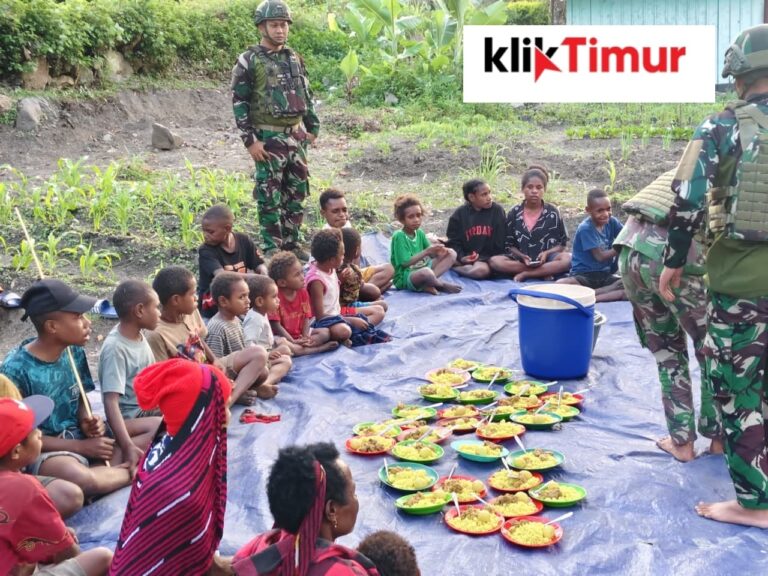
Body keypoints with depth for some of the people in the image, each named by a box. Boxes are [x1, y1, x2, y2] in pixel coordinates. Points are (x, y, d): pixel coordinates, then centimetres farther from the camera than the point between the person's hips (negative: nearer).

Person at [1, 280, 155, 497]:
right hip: (45, 451, -6)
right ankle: (130, 471, -10)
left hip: (79, 434, 7)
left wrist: (87, 422, -9)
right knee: (82, 479, -40)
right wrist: (82, 447, -17)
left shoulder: (74, 352, -1)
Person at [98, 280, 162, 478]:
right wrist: (128, 447, -40)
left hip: (149, 407, 9)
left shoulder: (139, 335, 1)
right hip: (130, 418, -9)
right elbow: (111, 403, -31)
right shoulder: (115, 348, -23)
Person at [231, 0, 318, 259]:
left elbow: (306, 95, 19)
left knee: (296, 194, 10)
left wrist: (312, 127, 13)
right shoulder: (249, 61, -7)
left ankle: (292, 244, 21)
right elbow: (239, 102, -9)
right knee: (270, 197, -2)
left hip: (296, 136, 6)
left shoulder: (294, 58, 11)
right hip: (268, 138, -6)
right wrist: (250, 140, -14)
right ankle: (273, 249, 6)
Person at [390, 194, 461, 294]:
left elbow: (431, 254, 9)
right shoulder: (399, 236, -14)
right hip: (404, 278, -9)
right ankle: (443, 285, -7)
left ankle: (428, 285, -18)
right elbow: (406, 262, -21)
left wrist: (437, 252, -15)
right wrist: (427, 251, -26)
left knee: (451, 253, 0)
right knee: (426, 272, -42)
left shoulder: (420, 233, 8)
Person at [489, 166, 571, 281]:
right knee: (494, 261, -28)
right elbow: (509, 244, 6)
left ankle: (525, 274, -23)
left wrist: (546, 253, -15)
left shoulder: (552, 213, 0)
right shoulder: (514, 213, 2)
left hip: (547, 259, -1)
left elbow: (562, 243, 4)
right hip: (521, 260, 1)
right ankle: (544, 272, -25)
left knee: (567, 259, -33)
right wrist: (522, 256, -14)